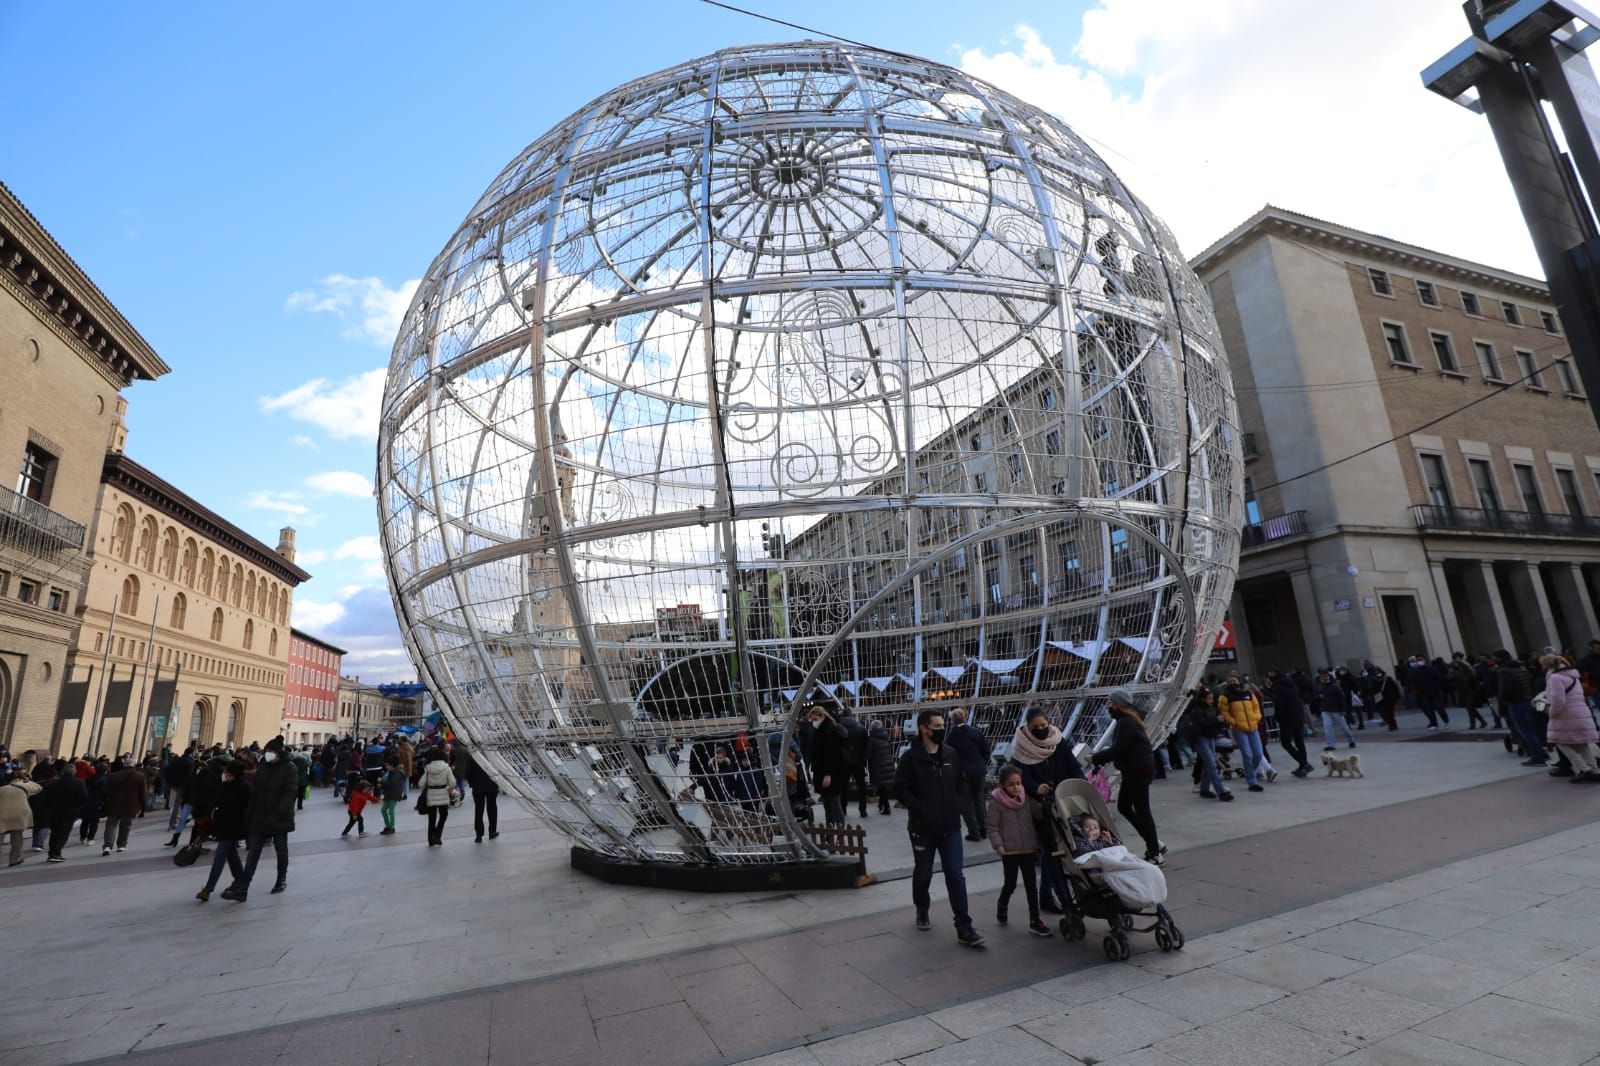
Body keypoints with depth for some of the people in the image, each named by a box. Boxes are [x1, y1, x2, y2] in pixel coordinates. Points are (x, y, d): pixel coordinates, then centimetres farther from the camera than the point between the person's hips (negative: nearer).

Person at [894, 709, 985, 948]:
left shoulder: (949, 754, 4)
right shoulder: (911, 757, -11)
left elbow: (960, 782, 17)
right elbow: (901, 789, -13)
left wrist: (956, 806, 5)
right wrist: (921, 810, -19)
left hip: (950, 826, 3)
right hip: (923, 827, -3)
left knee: (956, 875, -1)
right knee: (923, 874, 14)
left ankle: (964, 928, 4)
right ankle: (922, 911, 38)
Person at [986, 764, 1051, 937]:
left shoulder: (1027, 799, 1)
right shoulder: (996, 802, -11)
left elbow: (1040, 813, -7)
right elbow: (991, 826, -9)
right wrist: (997, 844, -17)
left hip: (1028, 849, 3)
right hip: (1009, 850, -3)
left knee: (1031, 884, 6)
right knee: (1011, 884, 8)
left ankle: (1034, 921, 15)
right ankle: (1002, 906, 37)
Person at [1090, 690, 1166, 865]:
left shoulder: (1127, 723, -22)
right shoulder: (1126, 720, 11)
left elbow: (1118, 750, -25)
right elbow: (1120, 747, 14)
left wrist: (1095, 758, -16)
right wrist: (1103, 752, 1)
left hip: (1139, 770, -10)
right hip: (1133, 770, 10)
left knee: (1141, 810, 0)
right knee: (1123, 806, 15)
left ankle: (1154, 853, 14)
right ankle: (1155, 844, 25)